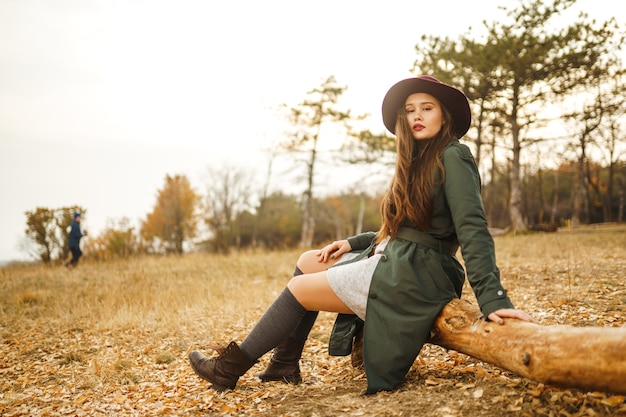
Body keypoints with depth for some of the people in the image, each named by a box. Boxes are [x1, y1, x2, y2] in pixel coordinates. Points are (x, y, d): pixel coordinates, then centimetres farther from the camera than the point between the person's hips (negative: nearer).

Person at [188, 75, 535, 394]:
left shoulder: (452, 157, -11)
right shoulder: (420, 162, 16)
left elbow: (472, 229, -22)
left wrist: (492, 298, -30)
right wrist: (353, 243, 11)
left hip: (413, 274, -9)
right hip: (393, 260, 9)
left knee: (299, 288, -5)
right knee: (308, 262, 13)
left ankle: (230, 369, 10)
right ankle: (285, 363, 13)